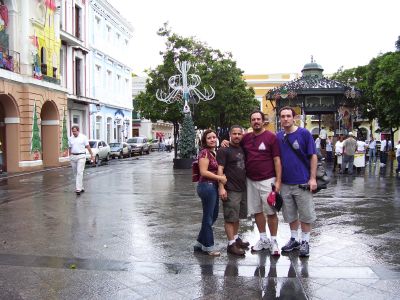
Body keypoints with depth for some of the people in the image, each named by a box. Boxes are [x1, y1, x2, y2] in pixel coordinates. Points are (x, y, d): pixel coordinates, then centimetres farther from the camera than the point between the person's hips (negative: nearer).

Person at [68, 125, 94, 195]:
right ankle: (81, 187, 22)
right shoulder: (70, 138, 9)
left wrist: (92, 155, -2)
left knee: (79, 172, -14)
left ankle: (78, 189, -18)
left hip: (81, 156, -5)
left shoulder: (83, 137, -1)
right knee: (75, 173, 9)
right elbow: (70, 148, 16)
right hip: (73, 157, 5)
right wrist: (70, 157, 16)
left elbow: (88, 146, 1)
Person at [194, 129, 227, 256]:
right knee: (208, 217, 2)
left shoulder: (213, 152, 14)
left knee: (213, 216, 16)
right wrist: (220, 177, -18)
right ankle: (208, 247, 15)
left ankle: (200, 243, 28)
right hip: (207, 186, -9)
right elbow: (203, 172, -18)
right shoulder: (205, 152, -12)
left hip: (213, 187, 9)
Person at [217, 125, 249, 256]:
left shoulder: (242, 149, 13)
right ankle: (231, 244, 3)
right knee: (230, 218, -2)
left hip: (242, 188, 8)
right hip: (230, 190, -8)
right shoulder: (224, 150, -9)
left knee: (237, 216, 17)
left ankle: (236, 238, 30)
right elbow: (220, 169, -15)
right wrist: (221, 187, -21)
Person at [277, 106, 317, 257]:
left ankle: (305, 242, 20)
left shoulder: (304, 133, -6)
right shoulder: (278, 136, 6)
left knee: (306, 214, 5)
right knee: (290, 214, 15)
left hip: (302, 182, -4)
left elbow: (313, 156, -6)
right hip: (285, 183, 4)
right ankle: (294, 239, 31)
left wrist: (313, 178, -11)